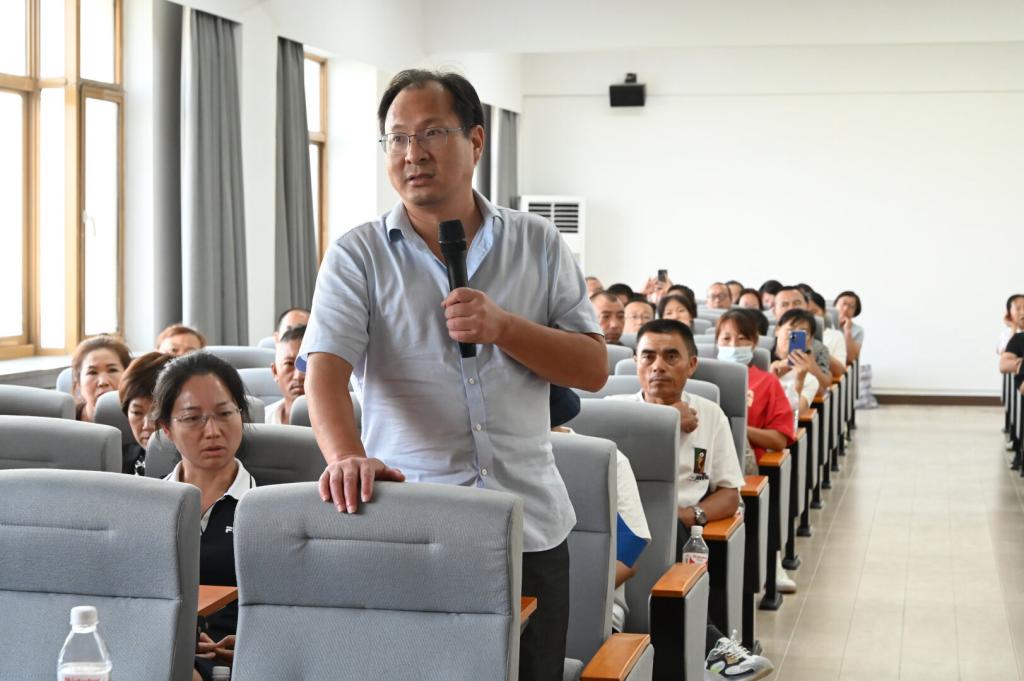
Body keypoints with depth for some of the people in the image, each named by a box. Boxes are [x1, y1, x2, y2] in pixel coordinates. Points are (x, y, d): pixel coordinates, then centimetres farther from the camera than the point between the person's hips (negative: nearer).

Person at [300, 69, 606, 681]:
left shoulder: (538, 244, 7)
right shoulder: (358, 256, 1)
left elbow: (593, 369, 4)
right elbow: (325, 369, -13)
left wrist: (503, 328, -12)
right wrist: (347, 456, -32)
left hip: (530, 530, 2)